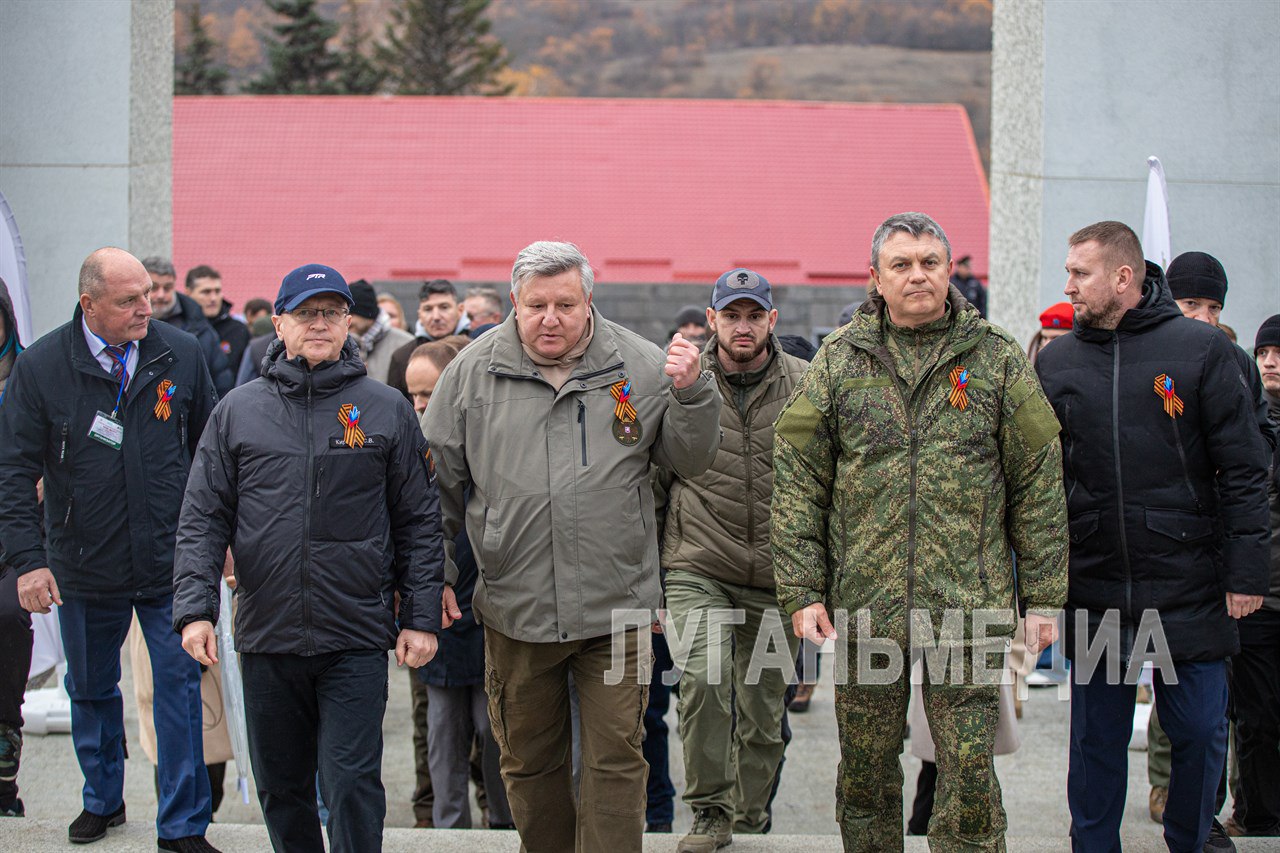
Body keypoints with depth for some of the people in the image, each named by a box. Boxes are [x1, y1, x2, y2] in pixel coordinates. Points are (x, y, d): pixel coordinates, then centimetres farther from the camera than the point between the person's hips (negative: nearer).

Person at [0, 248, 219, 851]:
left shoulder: (181, 356, -3)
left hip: (170, 562, 0)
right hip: (85, 569, 1)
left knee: (180, 688, -2)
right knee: (91, 690, 17)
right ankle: (102, 800, 38)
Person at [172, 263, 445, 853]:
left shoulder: (385, 410, 4)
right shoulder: (239, 411, 7)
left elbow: (419, 521, 6)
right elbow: (203, 519, 5)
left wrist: (421, 617, 0)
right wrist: (195, 607, -6)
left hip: (356, 640, -2)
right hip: (266, 637, 2)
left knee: (352, 786, -6)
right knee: (281, 788, 11)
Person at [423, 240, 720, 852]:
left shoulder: (640, 366, 0)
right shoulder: (473, 371, 0)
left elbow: (690, 461, 6)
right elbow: (439, 475, 9)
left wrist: (690, 393, -12)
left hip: (615, 608, -1)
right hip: (514, 607, 1)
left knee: (615, 759, 1)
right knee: (529, 761, 14)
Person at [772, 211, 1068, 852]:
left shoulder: (996, 357, 5)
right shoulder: (840, 359, 7)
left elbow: (1037, 483, 6)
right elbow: (797, 481, 6)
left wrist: (1043, 596, 2)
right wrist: (801, 590, -2)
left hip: (969, 607, -1)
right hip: (863, 604, 1)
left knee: (970, 778, -2)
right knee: (865, 775, 11)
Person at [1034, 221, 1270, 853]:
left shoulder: (1201, 348, -1)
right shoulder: (1056, 362, 6)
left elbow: (1242, 469, -1)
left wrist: (1245, 571, -4)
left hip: (1188, 586, -2)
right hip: (1092, 590, 2)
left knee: (1199, 731, 5)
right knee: (1097, 739, 8)